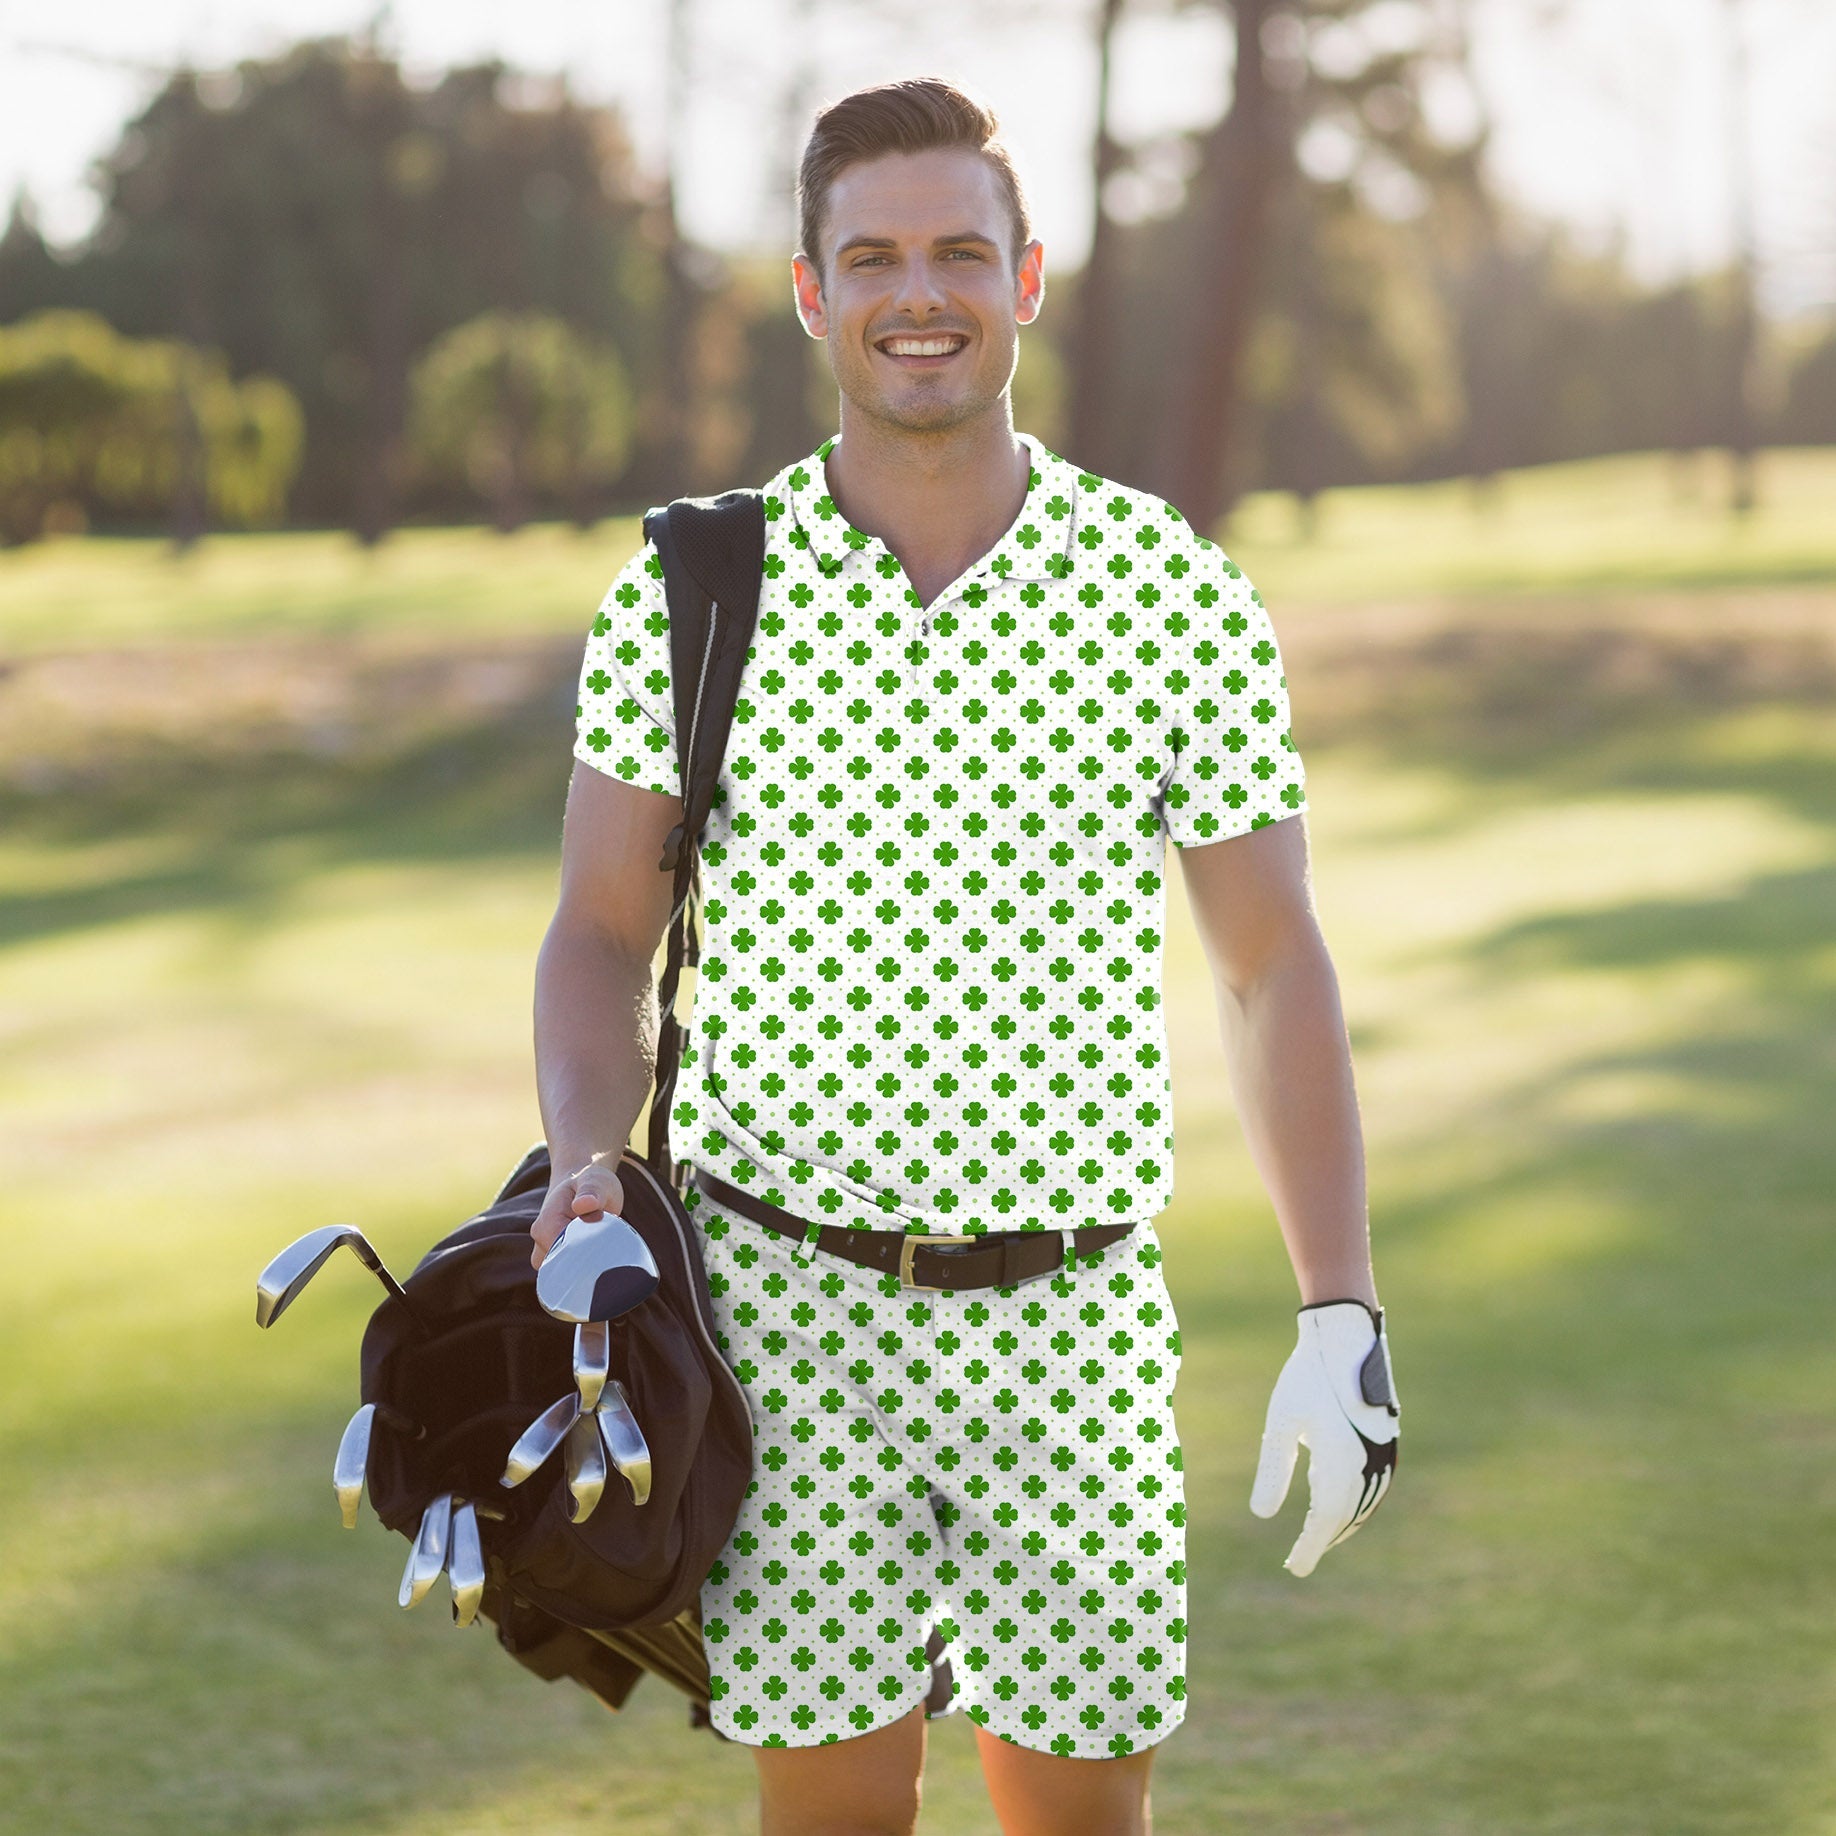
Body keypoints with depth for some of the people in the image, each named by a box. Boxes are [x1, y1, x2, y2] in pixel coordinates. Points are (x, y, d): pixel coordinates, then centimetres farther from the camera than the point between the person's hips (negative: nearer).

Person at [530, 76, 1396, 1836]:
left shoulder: (1175, 594, 0)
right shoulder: (687, 594, 0)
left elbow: (1270, 965, 5)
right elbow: (604, 933, 7)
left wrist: (1340, 1319, -1)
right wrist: (585, 1165, -12)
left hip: (1071, 1309, 1)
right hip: (786, 1293, 0)